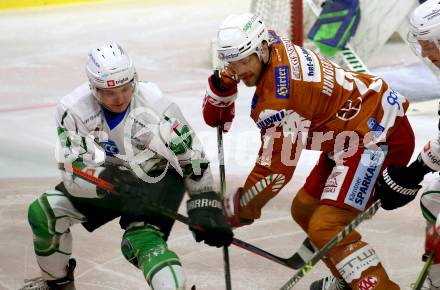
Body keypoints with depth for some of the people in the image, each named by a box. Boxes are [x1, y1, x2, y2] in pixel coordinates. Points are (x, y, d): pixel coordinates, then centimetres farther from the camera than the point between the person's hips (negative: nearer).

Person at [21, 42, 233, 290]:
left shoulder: (157, 107, -29)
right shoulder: (73, 109, -23)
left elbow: (193, 159, -16)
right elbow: (72, 172, -26)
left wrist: (205, 209, -18)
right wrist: (108, 180, -46)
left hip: (157, 179, -4)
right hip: (104, 182, 4)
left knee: (142, 240, -28)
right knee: (44, 212, -7)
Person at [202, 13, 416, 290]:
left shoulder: (280, 98, -26)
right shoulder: (273, 45, -1)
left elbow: (275, 169, -19)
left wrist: (235, 212, -7)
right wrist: (223, 81, 0)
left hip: (380, 139, -11)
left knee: (325, 228, -19)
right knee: (304, 210, 16)